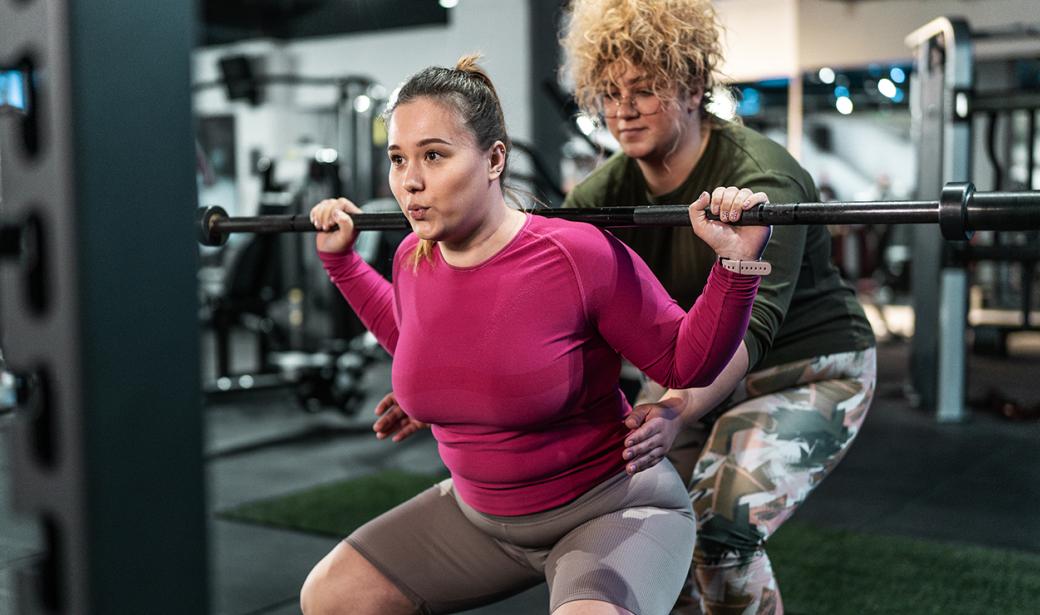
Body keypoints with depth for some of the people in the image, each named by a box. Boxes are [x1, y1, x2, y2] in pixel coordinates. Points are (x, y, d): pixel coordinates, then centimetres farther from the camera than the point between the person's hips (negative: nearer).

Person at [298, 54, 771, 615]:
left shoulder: (581, 256, -25)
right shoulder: (413, 259, -6)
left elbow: (686, 363, -13)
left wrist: (736, 261, -26)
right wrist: (340, 259, 17)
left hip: (610, 507, -6)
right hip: (479, 513, 7)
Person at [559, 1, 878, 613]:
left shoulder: (757, 178, -27)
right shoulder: (611, 188, -8)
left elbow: (748, 322, -39)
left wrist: (680, 411, -58)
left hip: (806, 372, -6)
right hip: (695, 370, 6)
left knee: (720, 529, -22)